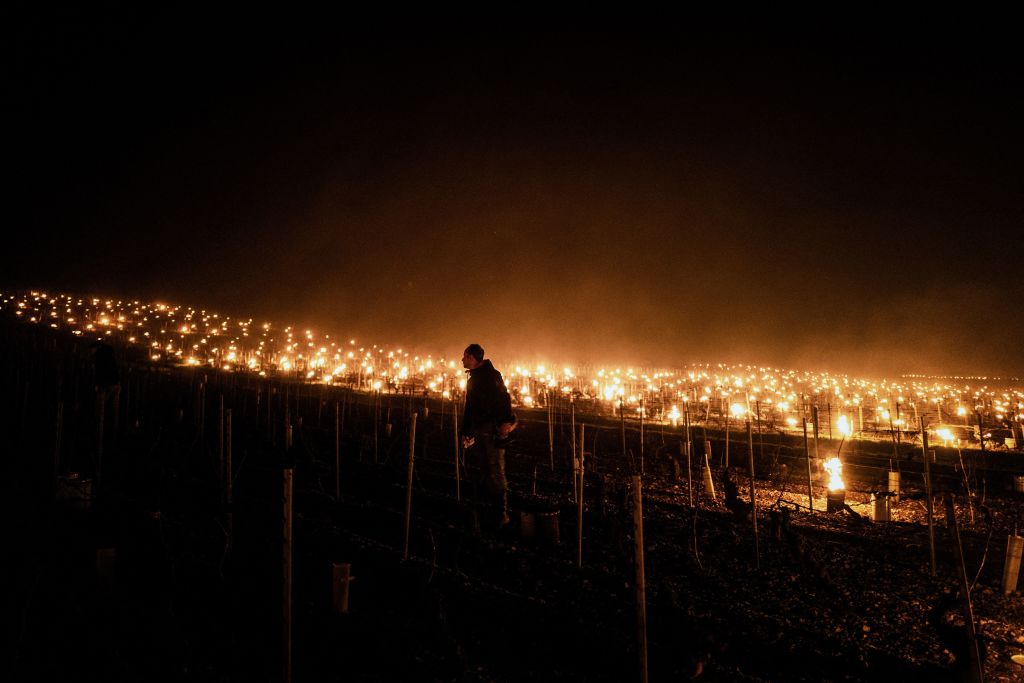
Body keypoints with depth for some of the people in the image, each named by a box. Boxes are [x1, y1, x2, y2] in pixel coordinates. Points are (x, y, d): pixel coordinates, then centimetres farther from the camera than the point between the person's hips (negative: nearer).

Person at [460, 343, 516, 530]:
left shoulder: (491, 375, -9)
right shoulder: (473, 379, 19)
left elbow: (503, 398, -21)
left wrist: (507, 420, -31)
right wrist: (466, 432, 22)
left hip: (493, 430, -9)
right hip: (479, 430, 9)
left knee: (496, 471, -8)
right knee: (482, 472, 11)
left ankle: (501, 512, -7)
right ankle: (484, 507, 18)